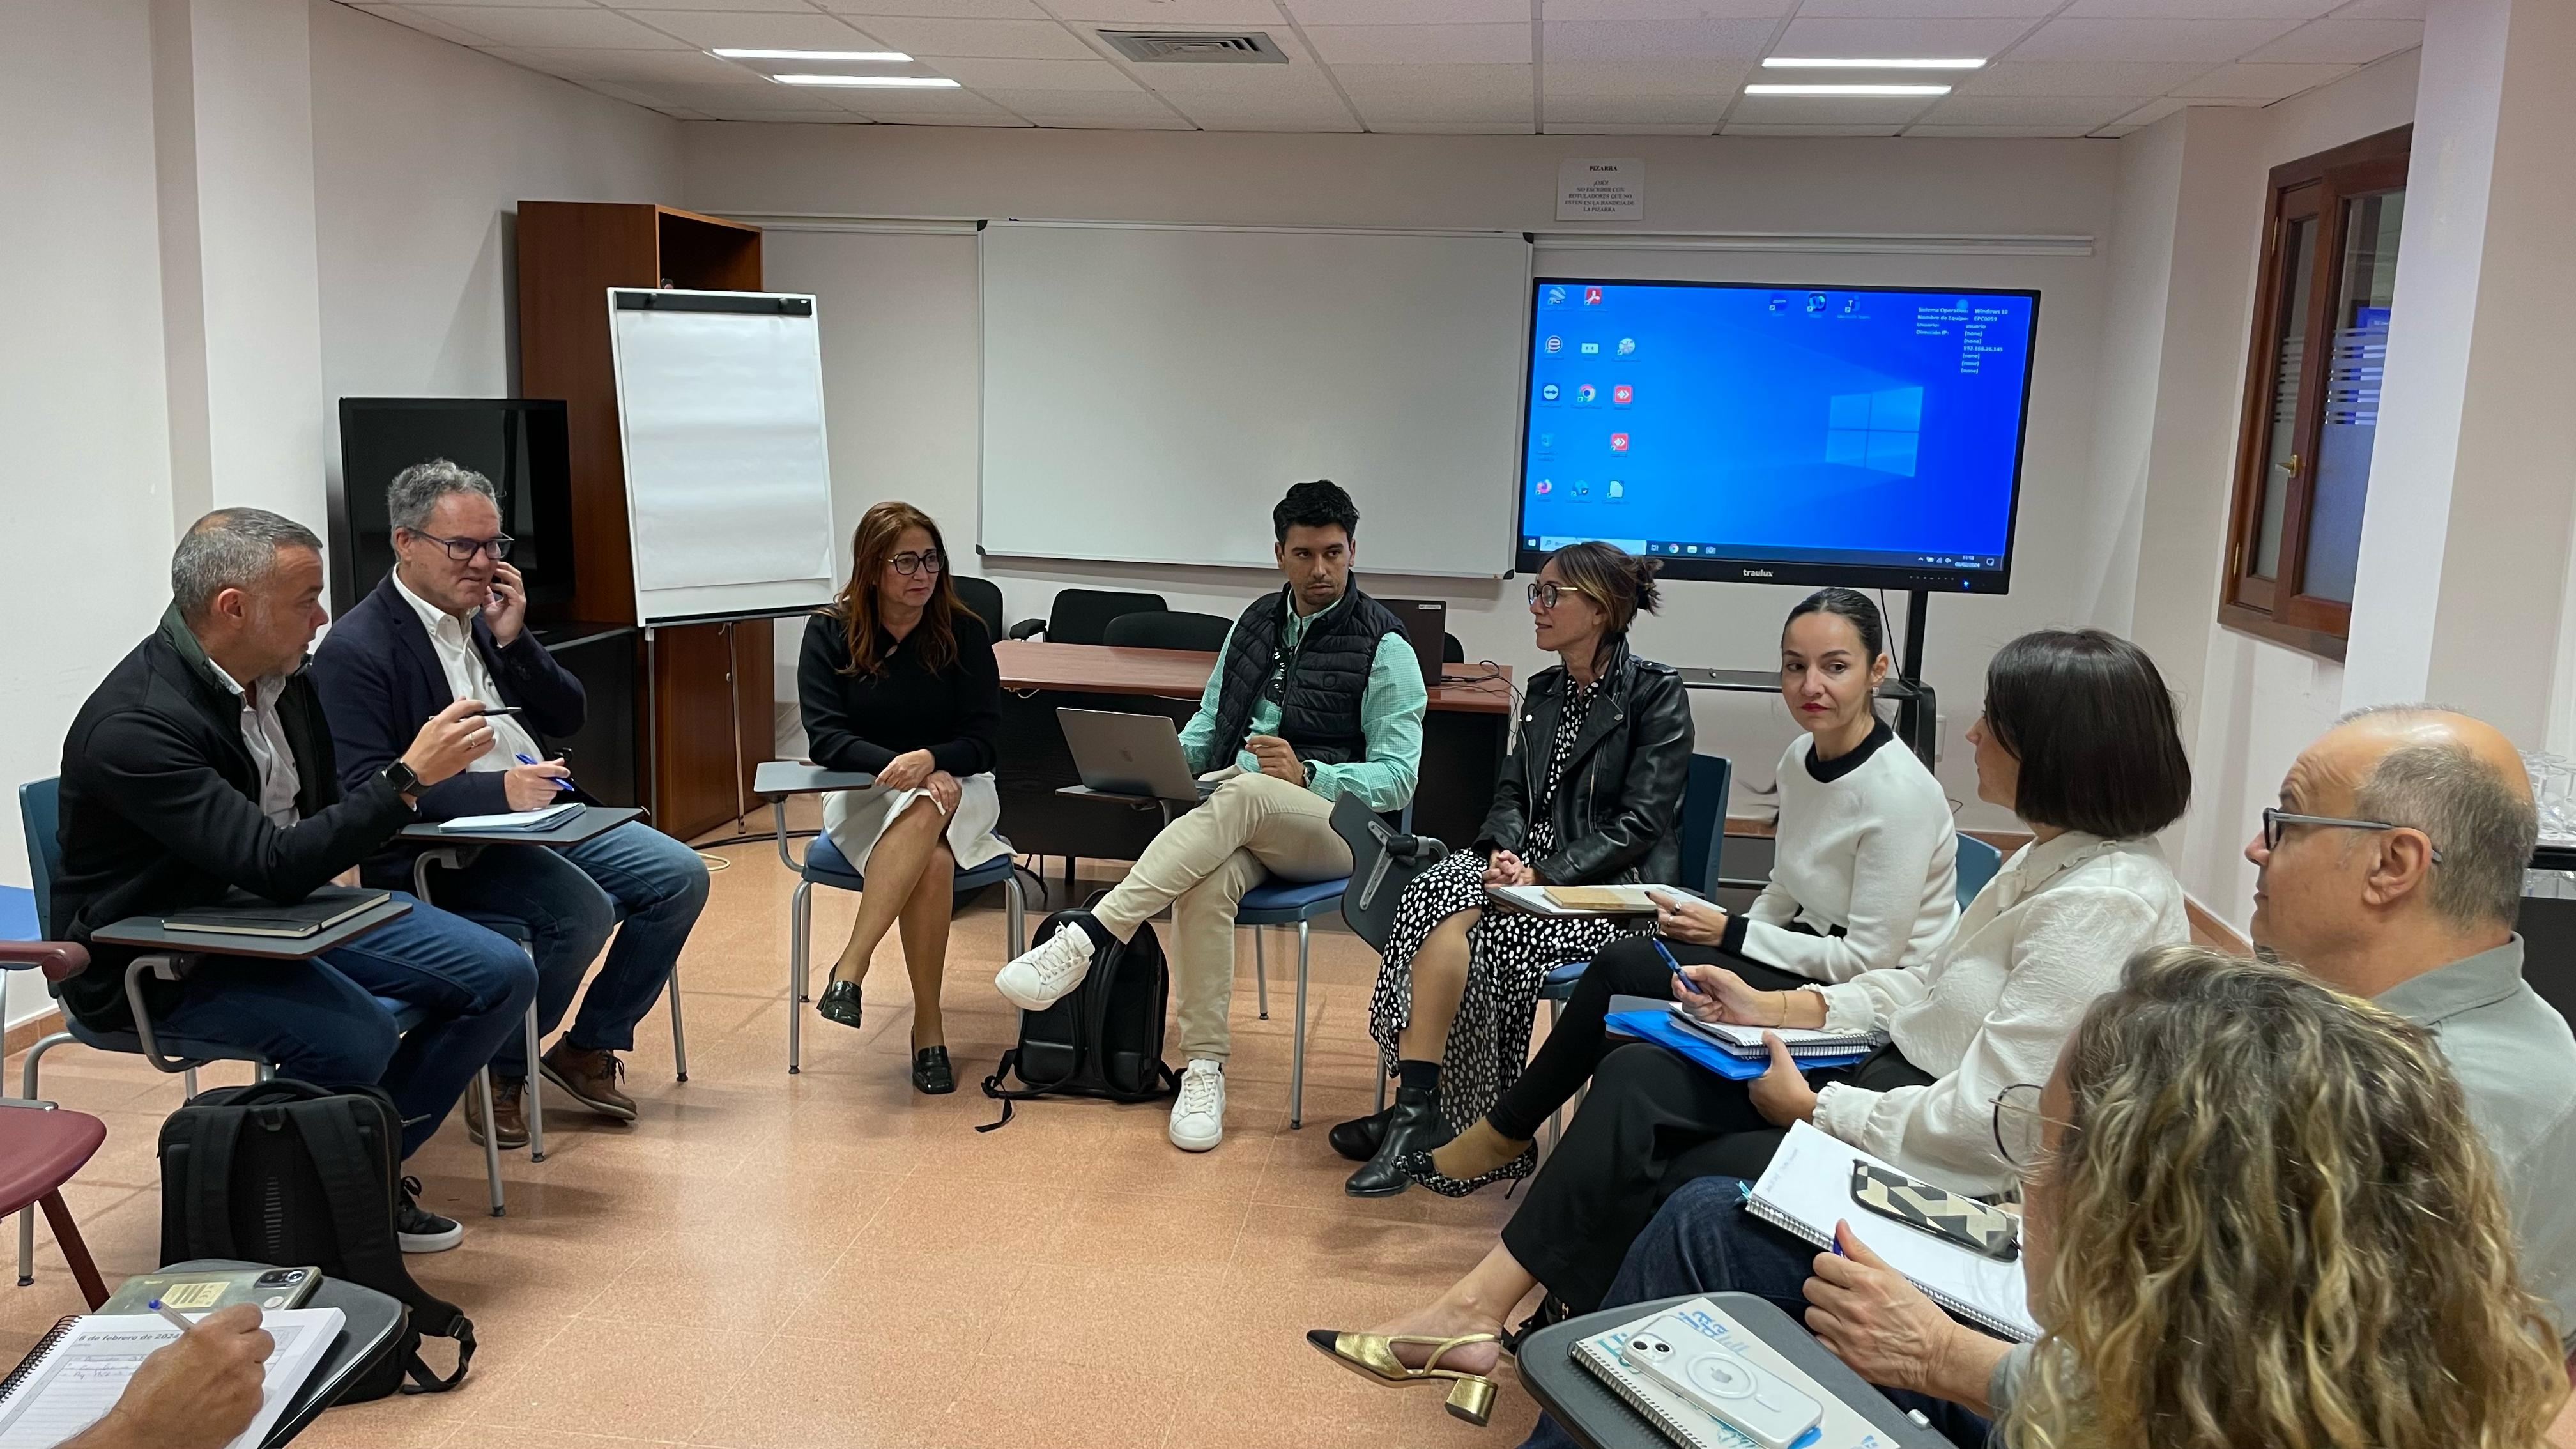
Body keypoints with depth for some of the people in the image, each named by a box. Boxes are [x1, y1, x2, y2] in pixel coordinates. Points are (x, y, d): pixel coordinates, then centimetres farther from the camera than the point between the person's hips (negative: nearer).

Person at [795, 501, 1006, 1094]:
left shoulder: (963, 632, -2)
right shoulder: (830, 632, -2)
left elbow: (981, 738, -4)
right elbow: (824, 736, -9)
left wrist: (929, 761, -26)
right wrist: (896, 766, -26)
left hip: (955, 786, 1)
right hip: (862, 793, -1)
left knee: (925, 816, -37)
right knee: (930, 861, -35)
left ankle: (850, 969, -34)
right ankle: (928, 1027, -28)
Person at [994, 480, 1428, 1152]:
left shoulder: (1384, 648, -1)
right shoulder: (1256, 624, 18)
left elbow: (1398, 779, -6)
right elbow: (1208, 723, 23)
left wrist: (1306, 775, -22)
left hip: (1337, 826, -4)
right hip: (1239, 820, 4)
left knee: (1242, 794, -38)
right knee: (1207, 882, -34)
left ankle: (1083, 941, -45)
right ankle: (1203, 1070, -25)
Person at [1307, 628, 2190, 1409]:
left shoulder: (2102, 907, -26)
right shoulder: (2051, 860, 6)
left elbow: (1982, 1124, -28)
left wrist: (1807, 1105, -15)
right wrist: (1777, 1008, 4)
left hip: (1948, 1177, -9)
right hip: (1902, 1077, 9)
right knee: (1639, 1077, -4)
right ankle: (1483, 1308, -2)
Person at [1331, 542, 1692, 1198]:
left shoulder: (1656, 692, -6)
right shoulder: (1546, 691, 16)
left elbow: (1640, 823, -13)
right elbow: (1512, 793, 13)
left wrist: (1543, 876, -21)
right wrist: (1505, 849, -10)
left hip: (1612, 885, -6)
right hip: (1533, 864, 6)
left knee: (1473, 929, -29)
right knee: (1437, 893, -26)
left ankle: (1418, 1112, -16)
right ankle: (1417, 1110, -29)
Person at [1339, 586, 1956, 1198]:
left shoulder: (1900, 792, -21)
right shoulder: (1800, 758, 5)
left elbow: (1869, 958, -20)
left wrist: (1729, 932, -15)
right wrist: (1723, 942, -3)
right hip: (1807, 959, 8)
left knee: (1625, 966, -19)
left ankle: (1506, 1132, -1)